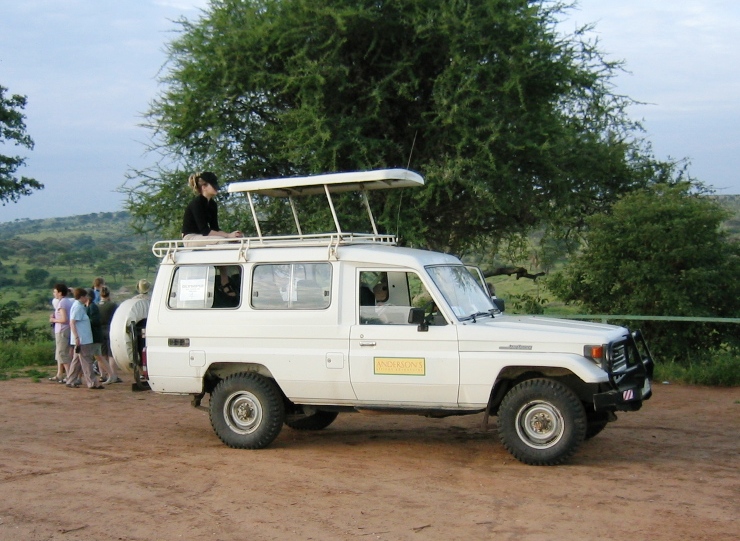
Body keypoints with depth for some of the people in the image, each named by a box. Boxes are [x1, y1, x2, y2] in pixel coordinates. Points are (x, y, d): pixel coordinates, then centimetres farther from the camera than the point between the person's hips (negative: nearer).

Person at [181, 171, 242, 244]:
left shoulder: (212, 204, 8)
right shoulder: (196, 203, -17)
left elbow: (214, 228, 7)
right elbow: (205, 231, -23)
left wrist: (230, 234, -12)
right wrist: (228, 235, -28)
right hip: (190, 238, -8)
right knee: (221, 240, -31)